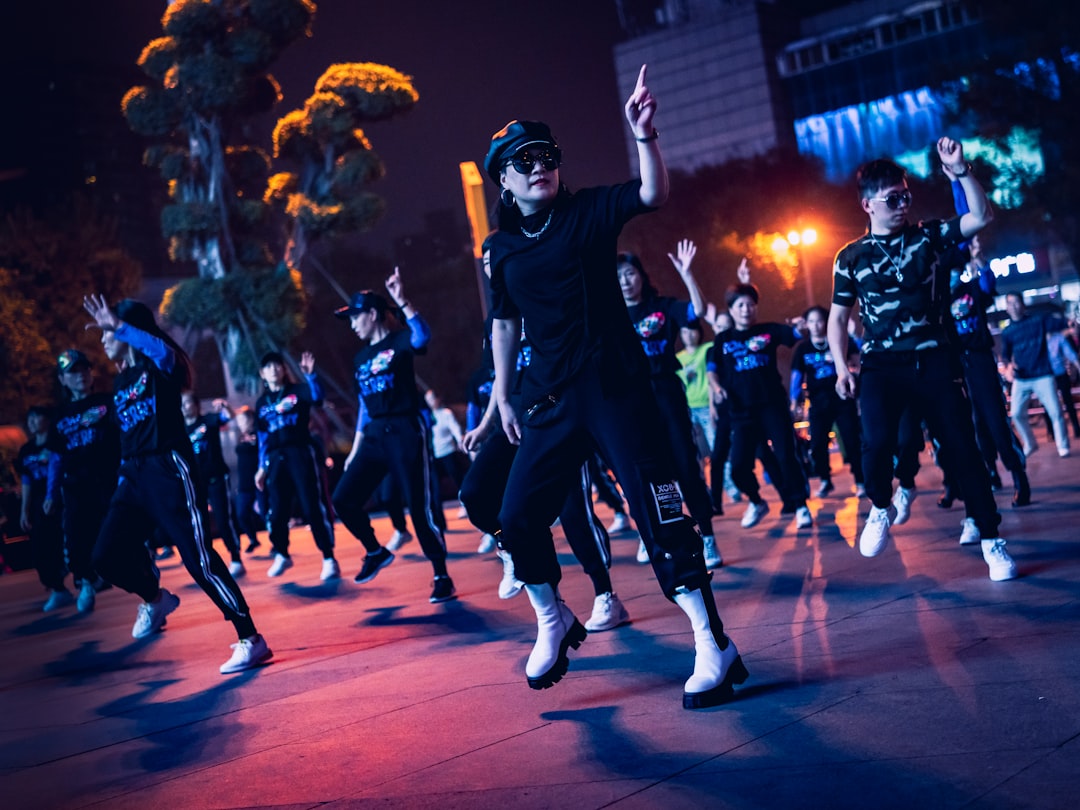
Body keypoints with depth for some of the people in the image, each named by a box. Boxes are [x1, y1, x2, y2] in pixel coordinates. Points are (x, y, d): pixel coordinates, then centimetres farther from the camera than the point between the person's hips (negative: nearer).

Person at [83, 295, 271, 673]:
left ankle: (251, 639, -11)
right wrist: (123, 479, 21)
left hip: (168, 469, -8)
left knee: (199, 558, -14)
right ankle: (156, 600, 32)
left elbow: (165, 351, -29)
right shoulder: (120, 382, 21)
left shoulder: (157, 365, -2)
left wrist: (117, 325, -33)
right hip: (134, 476, 8)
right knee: (106, 555, 3)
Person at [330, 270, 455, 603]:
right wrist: (356, 448, 18)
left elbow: (423, 336, -30)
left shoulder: (399, 341, -5)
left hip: (406, 432, -7)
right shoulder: (360, 358, 16)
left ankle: (442, 576, 4)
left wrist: (402, 301, -39)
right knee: (344, 498, 0)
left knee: (420, 507, -7)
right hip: (375, 436, 7)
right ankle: (376, 552, 21)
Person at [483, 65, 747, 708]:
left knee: (659, 511, -10)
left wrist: (645, 136, -34)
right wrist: (504, 397, 17)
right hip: (552, 400, 4)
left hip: (617, 386, -4)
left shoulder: (588, 213, -1)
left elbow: (654, 194, -18)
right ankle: (554, 622, 29)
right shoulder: (502, 249, 9)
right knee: (519, 517, 3)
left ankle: (714, 645, -5)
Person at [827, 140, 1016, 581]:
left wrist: (961, 171, -13)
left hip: (933, 360, 1)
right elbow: (838, 316, 11)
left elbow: (981, 216, -2)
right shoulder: (851, 257, 6)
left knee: (962, 446, -2)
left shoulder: (928, 236, 8)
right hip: (881, 366, -1)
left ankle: (990, 539, 8)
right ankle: (881, 508, 9)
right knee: (877, 442, -23)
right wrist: (841, 368, 0)